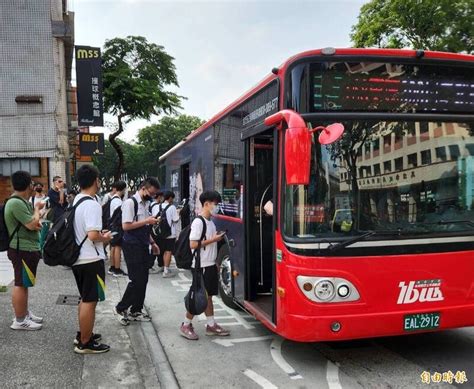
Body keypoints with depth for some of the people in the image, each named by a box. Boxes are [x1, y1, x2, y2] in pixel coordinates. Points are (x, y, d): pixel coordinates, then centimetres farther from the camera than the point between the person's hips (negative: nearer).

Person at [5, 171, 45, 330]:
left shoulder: (21, 201, 13)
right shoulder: (16, 203, -21)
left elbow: (31, 223, 23)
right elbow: (32, 225, -22)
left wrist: (36, 221, 3)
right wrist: (37, 208, -8)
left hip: (26, 248, 11)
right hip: (23, 250, -11)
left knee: (23, 284, 18)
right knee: (20, 284, -3)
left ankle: (25, 313, 29)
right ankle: (20, 321, 5)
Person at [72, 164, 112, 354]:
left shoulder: (76, 201, 10)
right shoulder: (92, 204, -20)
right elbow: (93, 235, -27)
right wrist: (105, 238, -8)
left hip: (78, 258, 10)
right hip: (91, 260, -10)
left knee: (85, 299, 22)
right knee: (90, 301, 1)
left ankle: (83, 334, 34)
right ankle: (85, 343, 10)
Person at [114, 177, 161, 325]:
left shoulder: (146, 203, 14)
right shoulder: (130, 202, -12)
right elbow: (126, 226, -18)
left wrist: (152, 242, 16)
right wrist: (146, 221, -17)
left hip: (144, 246, 8)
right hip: (132, 246, -8)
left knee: (143, 280, 11)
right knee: (137, 280, -7)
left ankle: (136, 311, 22)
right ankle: (120, 308, 11)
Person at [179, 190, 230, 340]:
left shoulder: (210, 222, 11)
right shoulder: (198, 222, -16)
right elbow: (193, 244, -21)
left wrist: (217, 238, 6)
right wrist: (213, 239, -18)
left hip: (210, 265, 9)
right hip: (201, 266, -9)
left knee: (208, 295, 14)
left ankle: (211, 325, 22)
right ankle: (186, 325, 14)